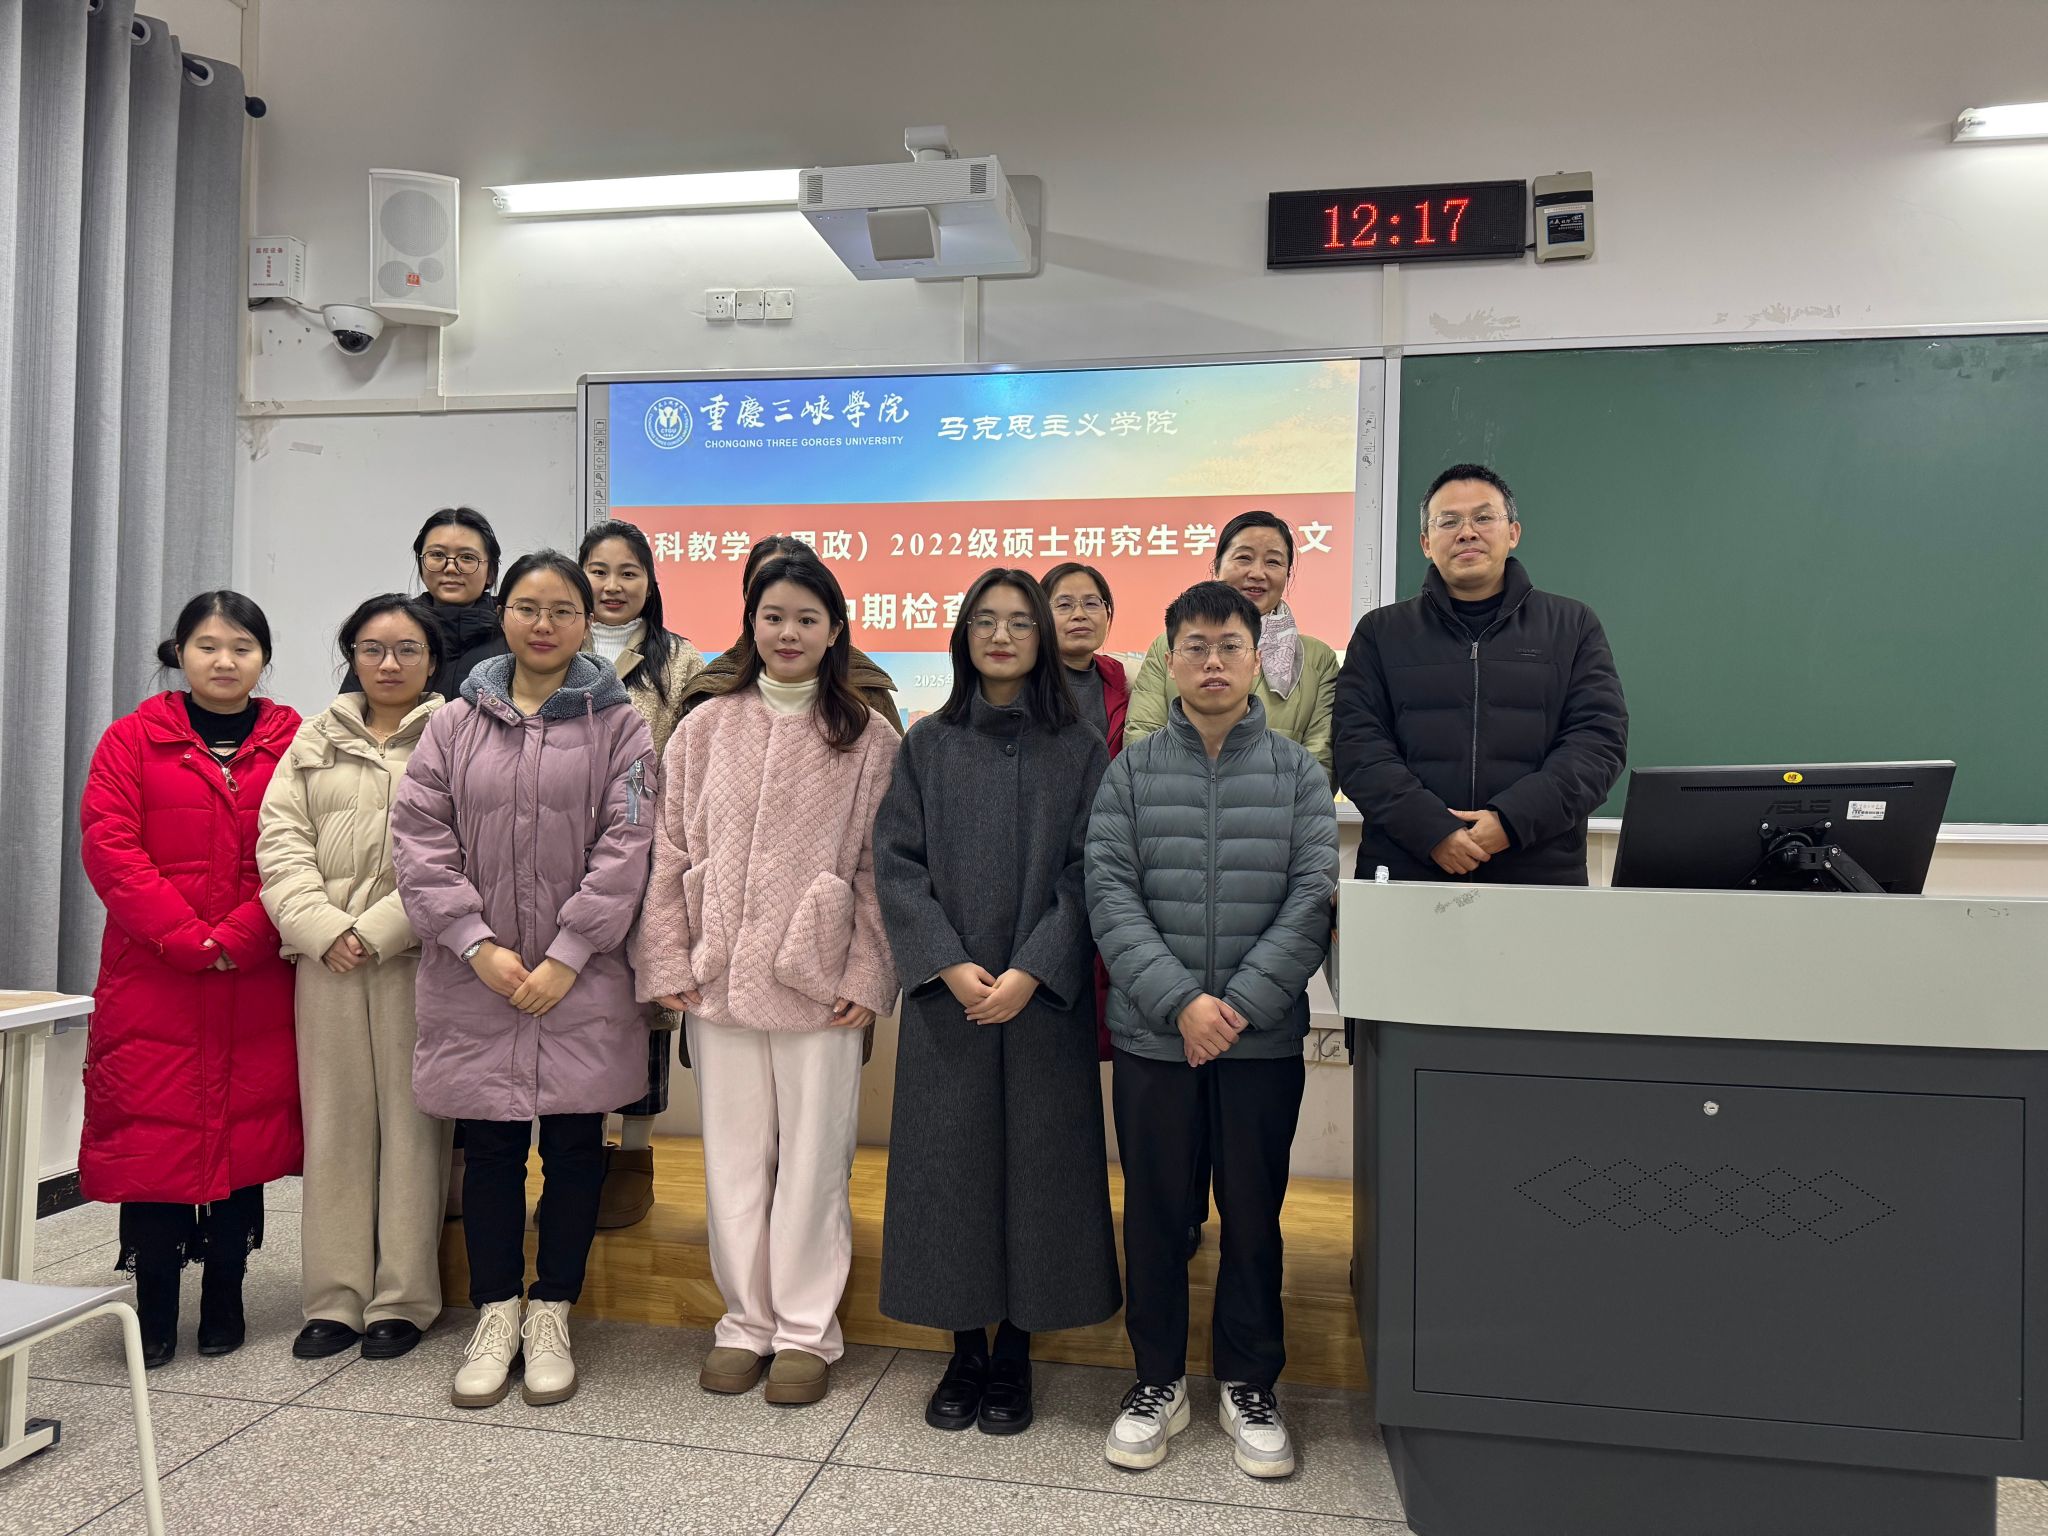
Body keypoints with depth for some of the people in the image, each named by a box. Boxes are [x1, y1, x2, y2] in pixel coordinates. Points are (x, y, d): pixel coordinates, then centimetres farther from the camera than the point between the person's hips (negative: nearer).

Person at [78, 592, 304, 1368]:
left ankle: (224, 1299, 19)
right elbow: (108, 845, -4)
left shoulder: (294, 743, 4)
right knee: (150, 1131, 1)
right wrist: (189, 938, -14)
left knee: (247, 1128, 5)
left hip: (258, 982, 0)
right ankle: (153, 1316, 14)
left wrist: (239, 938, -14)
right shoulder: (132, 738, 6)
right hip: (152, 978, 0)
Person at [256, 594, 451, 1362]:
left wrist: (379, 929, -12)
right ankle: (334, 1297, 17)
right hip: (327, 955, 4)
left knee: (410, 1121, 1)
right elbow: (280, 842, 7)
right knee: (334, 1123, 6)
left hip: (416, 954, -3)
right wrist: (323, 927, -7)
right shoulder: (315, 738, 17)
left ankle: (402, 1298, 11)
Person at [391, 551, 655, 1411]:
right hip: (474, 981, 2)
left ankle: (551, 1315, 24)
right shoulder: (455, 725, 8)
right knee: (489, 1147, 9)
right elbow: (418, 836, 1)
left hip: (582, 983, -1)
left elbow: (626, 846, -6)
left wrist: (565, 958, -11)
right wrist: (478, 944, -10)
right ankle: (495, 1315, 26)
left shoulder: (618, 725, 1)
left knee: (574, 1146, 7)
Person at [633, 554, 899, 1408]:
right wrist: (667, 961, 1)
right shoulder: (706, 728, 6)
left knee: (814, 1157, 6)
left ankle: (806, 1330, 22)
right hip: (719, 976, 2)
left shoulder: (868, 740, 1)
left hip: (820, 983, -2)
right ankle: (746, 1321, 27)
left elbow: (883, 867, 0)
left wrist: (868, 974, -6)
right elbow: (669, 850, 6)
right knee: (733, 1155, 11)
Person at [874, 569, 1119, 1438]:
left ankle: (1015, 1352, 19)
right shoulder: (927, 746, 6)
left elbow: (1088, 872, -3)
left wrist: (1030, 972, -14)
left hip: (1043, 998, -1)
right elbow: (896, 863, 0)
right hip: (945, 996, 1)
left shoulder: (1078, 750, 2)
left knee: (1036, 1160, 4)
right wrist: (951, 965, -12)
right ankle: (965, 1350, 20)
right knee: (950, 1161, 5)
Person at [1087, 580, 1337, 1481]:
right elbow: (1109, 896, -6)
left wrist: (1241, 1005, -14)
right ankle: (1157, 1379, 29)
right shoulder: (1131, 772, 2)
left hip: (1264, 1036, 0)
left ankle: (1249, 1385, 30)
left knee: (1254, 1214, 12)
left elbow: (1313, 899, -5)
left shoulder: (1299, 774, 2)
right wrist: (1180, 1001, -17)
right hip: (1153, 1035, 0)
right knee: (1154, 1213, 11)